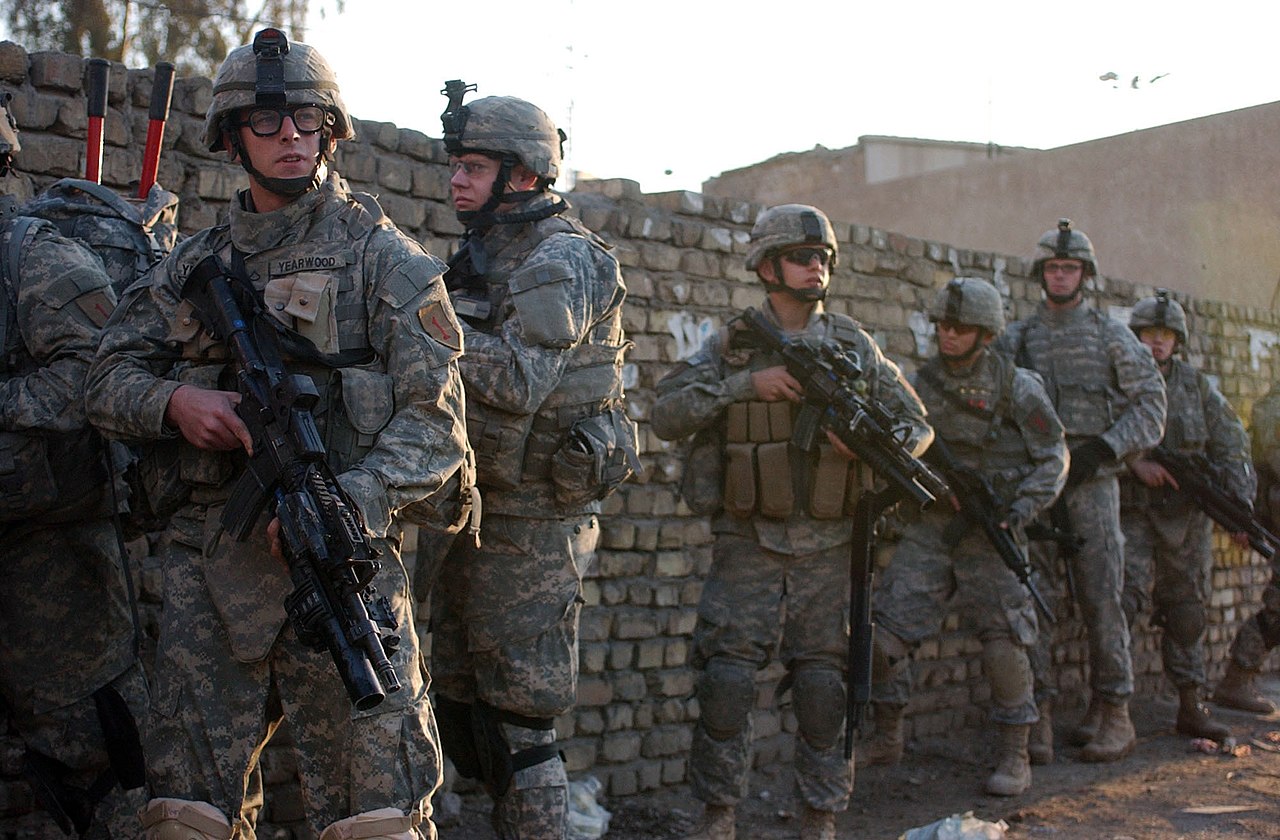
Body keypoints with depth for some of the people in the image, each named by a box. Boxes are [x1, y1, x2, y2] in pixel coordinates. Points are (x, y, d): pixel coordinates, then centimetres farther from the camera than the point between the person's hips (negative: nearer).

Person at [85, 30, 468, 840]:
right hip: (209, 569, 4)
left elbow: (433, 420, -5)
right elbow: (109, 377, 16)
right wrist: (172, 400, -7)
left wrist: (348, 502, -21)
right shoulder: (196, 264, 16)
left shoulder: (382, 257, 2)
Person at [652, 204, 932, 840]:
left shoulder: (855, 346, 6)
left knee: (824, 687, 4)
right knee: (727, 681, -5)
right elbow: (666, 416, -9)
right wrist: (745, 384, -18)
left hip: (827, 549, 1)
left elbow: (917, 425, 8)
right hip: (748, 546, -1)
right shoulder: (729, 346, 1)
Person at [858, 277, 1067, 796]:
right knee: (886, 627, -2)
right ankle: (887, 739, 15)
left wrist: (1021, 510, -14)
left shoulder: (1017, 387, -5)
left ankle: (1015, 757, 6)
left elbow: (1053, 459, -2)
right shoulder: (920, 384, 5)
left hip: (990, 529, -3)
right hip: (932, 524, 4)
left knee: (1003, 640, -8)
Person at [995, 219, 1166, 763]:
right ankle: (1037, 714, 1)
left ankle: (1113, 713, 5)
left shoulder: (1112, 336, 9)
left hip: (1091, 481, -1)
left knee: (1100, 598, -2)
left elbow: (1150, 404, 5)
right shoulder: (1015, 339, 12)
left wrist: (1104, 447, -9)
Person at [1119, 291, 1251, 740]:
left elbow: (1230, 446, 6)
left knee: (1187, 610, 9)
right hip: (1132, 512, -3)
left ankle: (1191, 706, 18)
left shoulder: (1197, 386, 8)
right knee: (1124, 596, -16)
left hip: (1188, 515, 4)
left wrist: (1239, 504, -4)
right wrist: (1133, 462, -24)